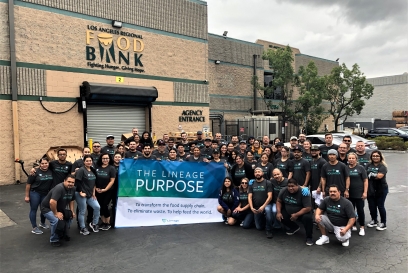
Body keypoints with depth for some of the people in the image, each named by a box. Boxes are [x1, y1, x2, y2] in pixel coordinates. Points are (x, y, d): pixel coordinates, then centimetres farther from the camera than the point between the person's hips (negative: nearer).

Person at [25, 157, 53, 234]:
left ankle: (42, 223, 37)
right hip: (35, 193, -4)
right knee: (34, 210, 3)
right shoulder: (35, 172, -14)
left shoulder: (51, 172, -3)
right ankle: (34, 228, 12)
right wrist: (27, 196, -10)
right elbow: (28, 184, -10)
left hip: (46, 194, 4)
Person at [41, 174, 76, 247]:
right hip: (47, 208, -8)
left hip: (59, 208, 8)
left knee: (70, 217, 1)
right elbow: (52, 202, -41)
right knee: (56, 220, -27)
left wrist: (72, 211, -2)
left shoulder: (73, 189, -7)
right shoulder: (59, 188, -33)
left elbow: (71, 200, 8)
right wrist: (56, 213, -29)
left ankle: (65, 234, 23)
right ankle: (54, 240, -6)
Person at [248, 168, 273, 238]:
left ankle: (269, 231, -21)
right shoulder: (252, 184, 5)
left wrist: (263, 206, -23)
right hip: (256, 208, 4)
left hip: (266, 205, -3)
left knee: (268, 210, -40)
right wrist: (251, 208, -13)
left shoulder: (267, 183, -6)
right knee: (259, 228, 5)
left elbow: (270, 197, -12)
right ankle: (263, 219, 39)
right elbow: (249, 197, 0)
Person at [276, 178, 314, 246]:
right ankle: (294, 227, 16)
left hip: (302, 213, -5)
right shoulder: (284, 190, -12)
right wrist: (278, 212, -12)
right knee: (279, 216, -14)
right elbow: (278, 201, 1)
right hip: (288, 212, 5)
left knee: (307, 217, -33)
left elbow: (308, 208, -27)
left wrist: (296, 215, -27)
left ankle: (309, 237, -6)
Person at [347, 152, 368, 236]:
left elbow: (365, 180, -3)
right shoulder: (345, 168, 4)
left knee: (360, 210, 1)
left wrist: (365, 192, -9)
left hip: (359, 194, -3)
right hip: (349, 194, 3)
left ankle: (362, 228, 12)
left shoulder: (360, 168, -3)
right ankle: (353, 226, 24)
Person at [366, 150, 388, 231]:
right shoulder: (369, 165, 6)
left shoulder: (382, 166, -8)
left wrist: (371, 174, -9)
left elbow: (380, 176, -21)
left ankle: (383, 223, 17)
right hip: (370, 189, 4)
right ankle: (374, 221, 30)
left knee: (380, 206, 4)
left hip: (381, 189, -4)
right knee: (371, 206, 12)